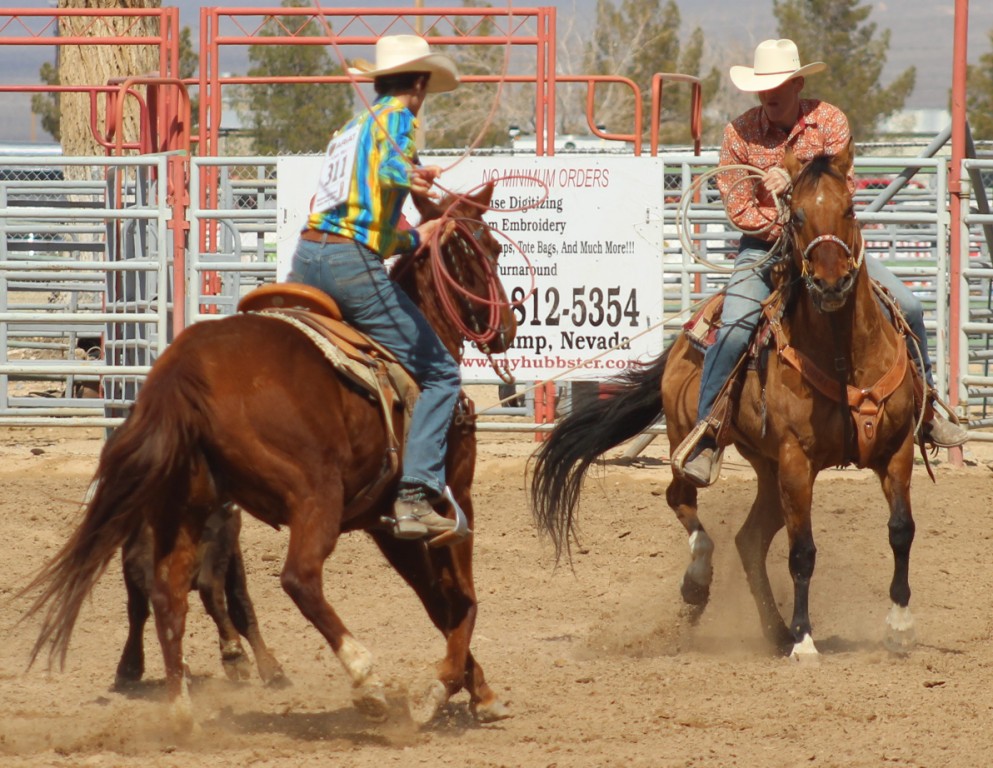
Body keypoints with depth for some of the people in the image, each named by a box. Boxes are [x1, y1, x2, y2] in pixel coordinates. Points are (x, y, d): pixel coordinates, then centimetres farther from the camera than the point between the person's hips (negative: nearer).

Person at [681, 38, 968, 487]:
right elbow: (738, 209, -8)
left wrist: (794, 185, -29)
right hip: (764, 246, -2)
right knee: (732, 329, -25)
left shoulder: (829, 121, -6)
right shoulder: (740, 133, -8)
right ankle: (705, 438, -15)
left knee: (906, 306, -9)